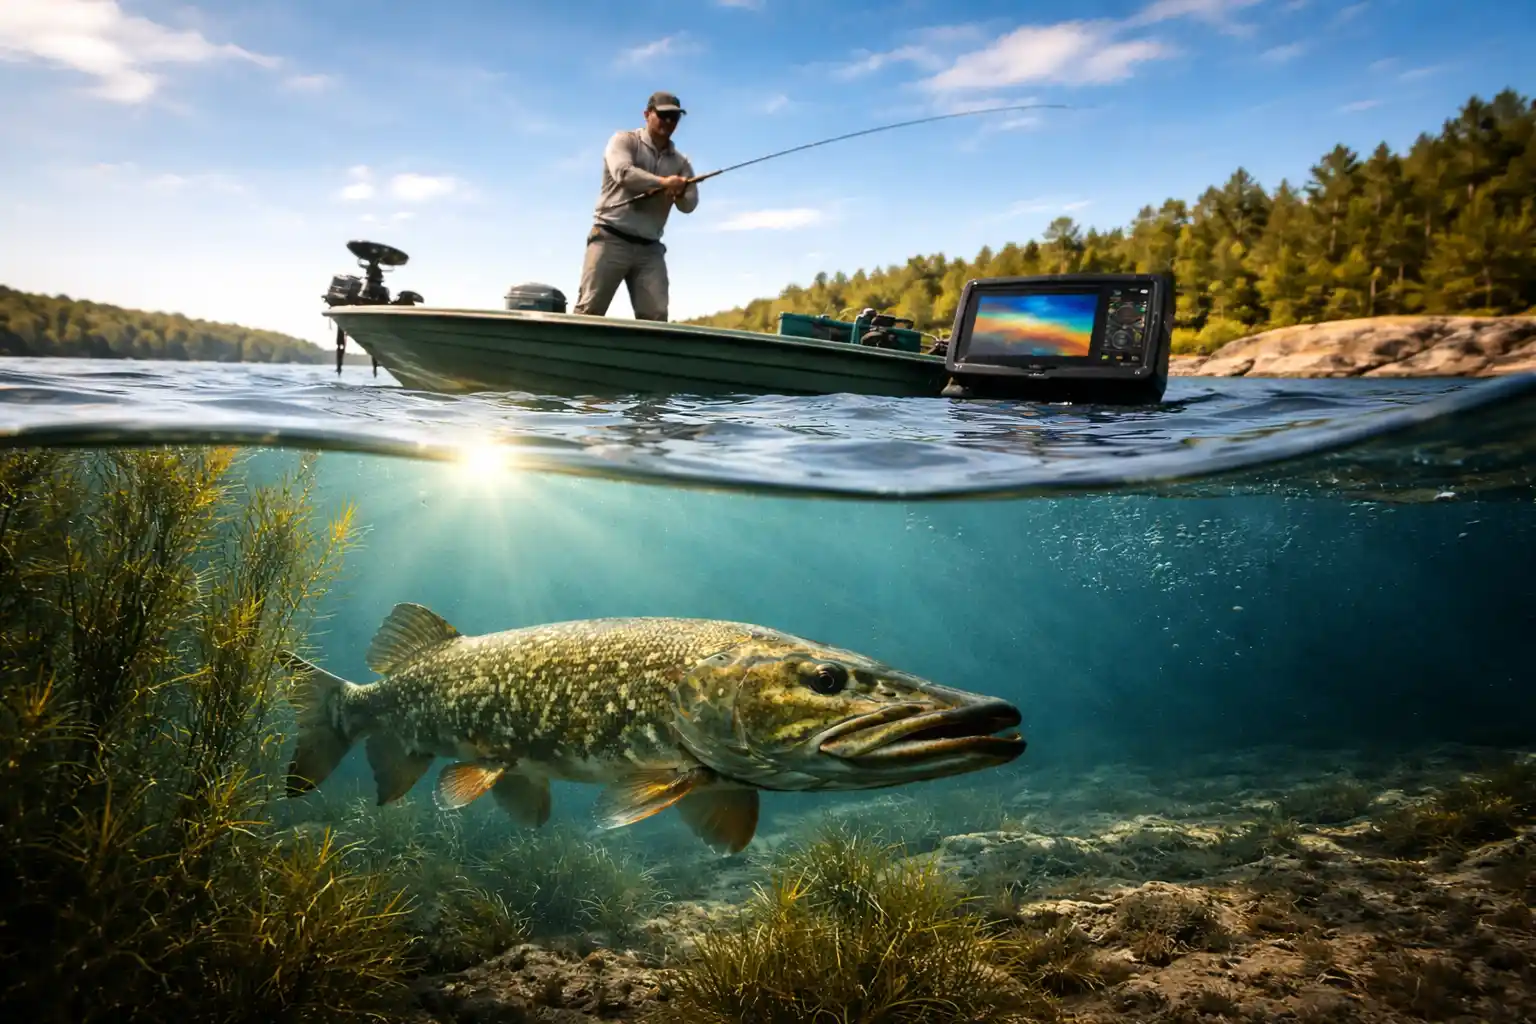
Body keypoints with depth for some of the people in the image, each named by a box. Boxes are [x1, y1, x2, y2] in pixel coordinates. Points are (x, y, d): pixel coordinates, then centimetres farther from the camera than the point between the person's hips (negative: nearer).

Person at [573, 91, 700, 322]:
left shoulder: (680, 162, 17)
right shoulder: (624, 140, 5)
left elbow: (690, 204, 5)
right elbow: (622, 173, -15)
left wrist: (681, 190, -18)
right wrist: (663, 182, -22)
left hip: (650, 249, 4)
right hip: (611, 240, -4)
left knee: (656, 315, -8)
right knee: (589, 309, -11)